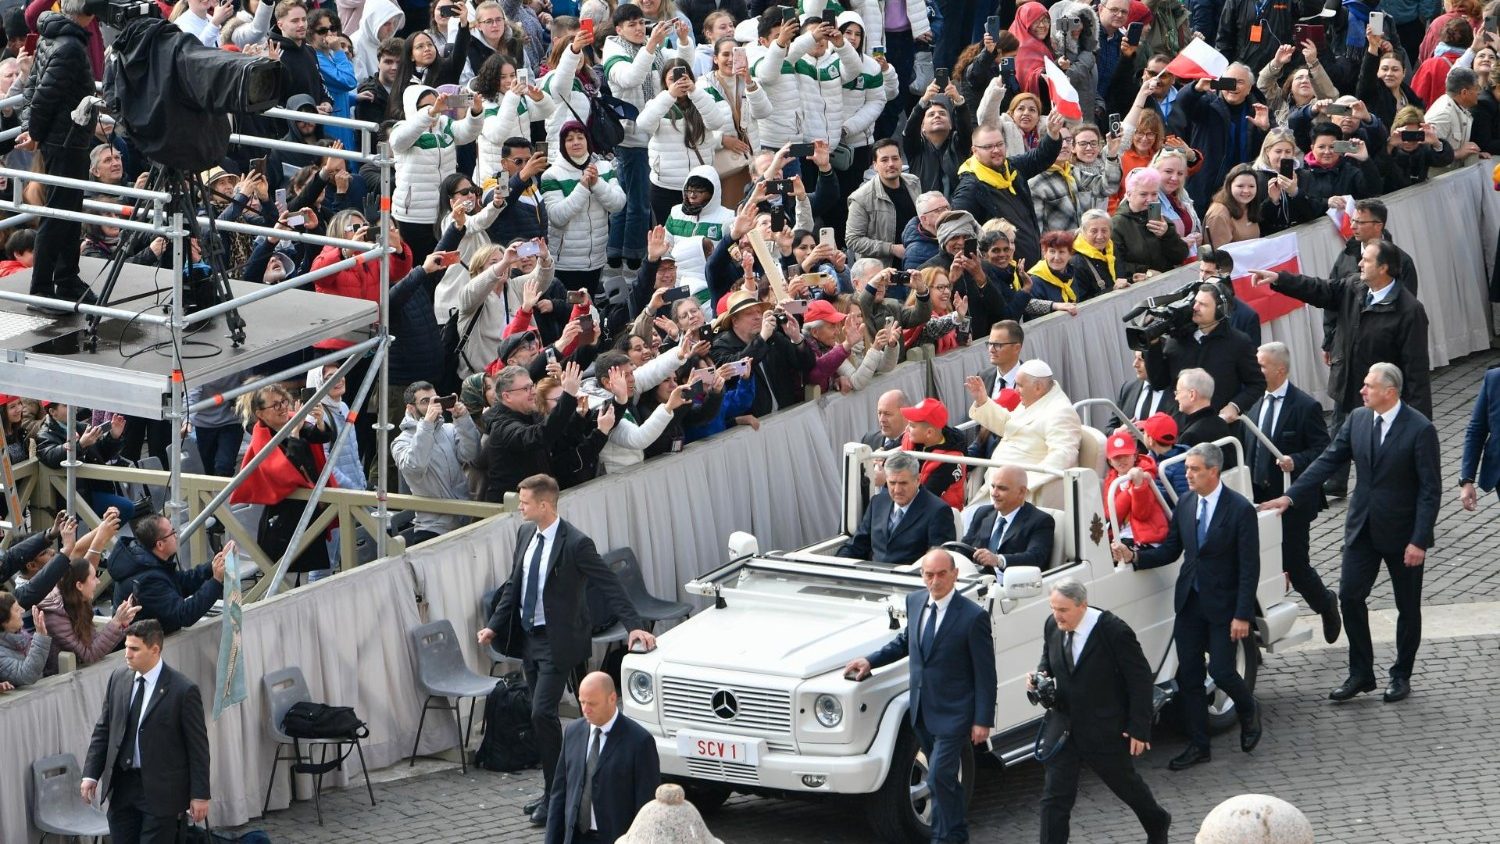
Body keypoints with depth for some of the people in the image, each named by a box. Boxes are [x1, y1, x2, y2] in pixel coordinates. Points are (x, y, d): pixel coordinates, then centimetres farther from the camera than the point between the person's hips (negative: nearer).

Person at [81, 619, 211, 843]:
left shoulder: (183, 690, -12)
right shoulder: (118, 679, 3)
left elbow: (198, 747, -8)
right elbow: (103, 730, 12)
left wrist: (199, 795, -8)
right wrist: (91, 774, 5)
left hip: (161, 790, -5)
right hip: (122, 785, 5)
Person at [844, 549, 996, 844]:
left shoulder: (973, 617, -17)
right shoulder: (915, 602, 2)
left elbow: (985, 673, -13)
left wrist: (983, 720, -14)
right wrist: (871, 661, 8)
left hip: (953, 713, -7)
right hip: (922, 709, 7)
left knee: (939, 778, -10)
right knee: (945, 778, 17)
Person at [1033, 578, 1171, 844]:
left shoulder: (1113, 631, -22)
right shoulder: (1052, 626, -4)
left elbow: (1141, 679, -14)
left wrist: (1139, 728, -15)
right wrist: (1039, 675, -8)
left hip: (1106, 730, -4)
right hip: (1063, 727, 4)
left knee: (1125, 782, 19)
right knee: (1054, 797, -3)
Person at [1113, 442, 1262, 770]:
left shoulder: (1240, 510, -13)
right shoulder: (1185, 505, 4)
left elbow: (1249, 567, -13)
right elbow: (1171, 550, 10)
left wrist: (1242, 616, -17)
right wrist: (1134, 555, -7)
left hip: (1223, 605, -6)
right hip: (1190, 603, 6)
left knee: (1220, 670, -5)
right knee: (1188, 675, 6)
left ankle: (1249, 712, 28)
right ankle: (1198, 746, 16)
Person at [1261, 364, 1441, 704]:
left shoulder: (1420, 430, -17)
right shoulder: (1357, 420, 0)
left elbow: (1430, 490, -16)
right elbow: (1328, 461, 3)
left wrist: (1419, 541, -20)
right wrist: (1291, 496, -6)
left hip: (1402, 532, -5)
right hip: (1363, 528, 5)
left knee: (1407, 606, 8)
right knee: (1349, 596, 1)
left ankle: (1401, 676, 24)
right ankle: (1361, 673, 13)